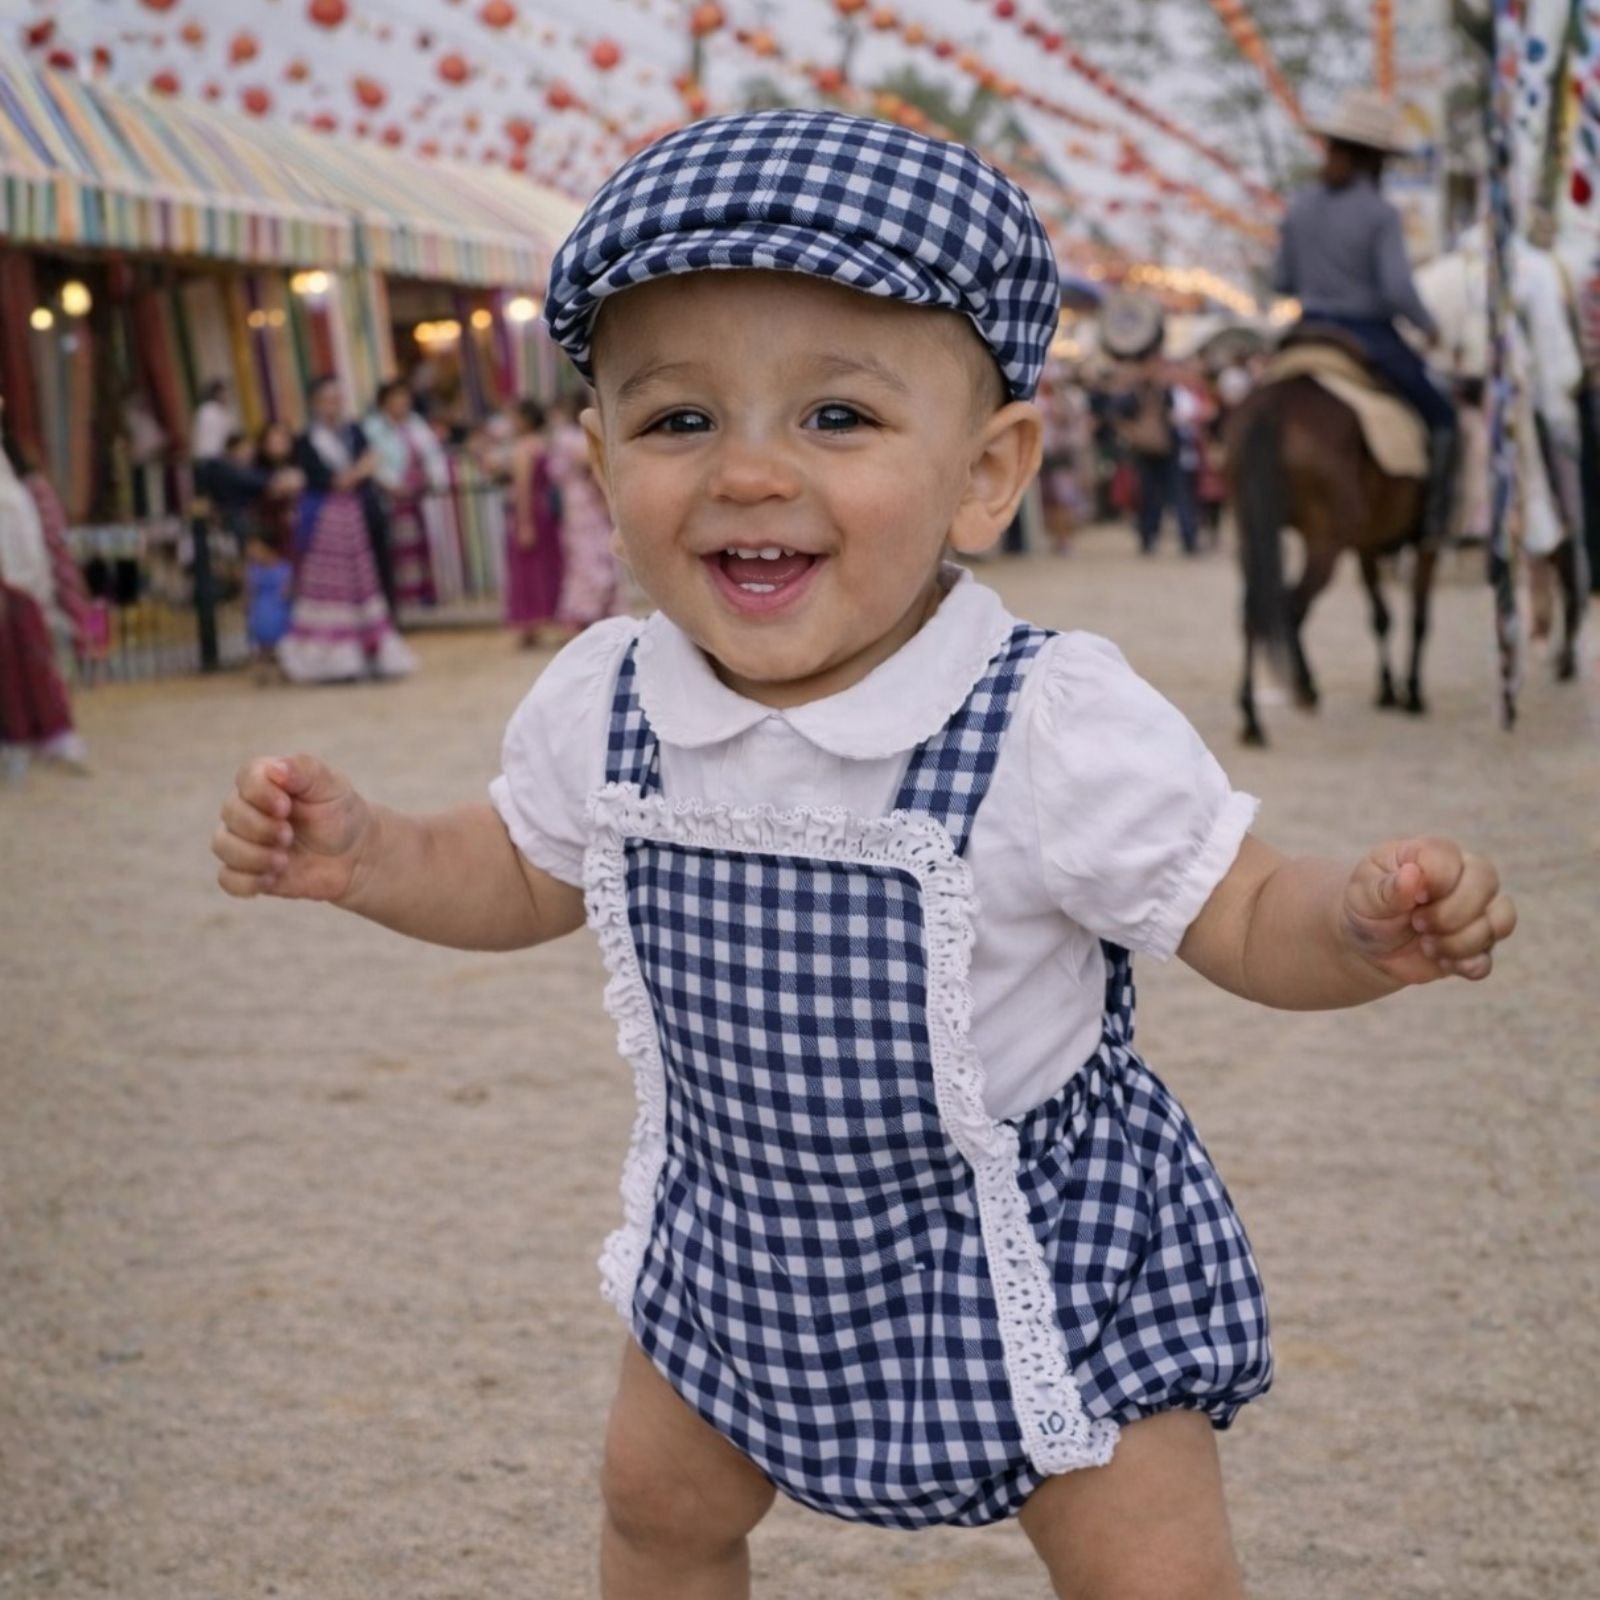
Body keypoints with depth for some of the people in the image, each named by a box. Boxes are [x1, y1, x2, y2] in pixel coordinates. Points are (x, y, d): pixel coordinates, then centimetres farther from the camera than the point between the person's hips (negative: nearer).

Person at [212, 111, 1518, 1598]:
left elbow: (1245, 921, -17)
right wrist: (358, 853, -11)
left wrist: (1367, 925, -39)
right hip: (735, 1233, 5)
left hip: (1031, 1258, -4)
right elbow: (524, 874, 8)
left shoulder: (1060, 730, -27)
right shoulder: (597, 709, -13)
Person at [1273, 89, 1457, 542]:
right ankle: (1436, 518, 11)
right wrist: (1428, 326, -4)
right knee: (1439, 417, 16)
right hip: (1371, 342, -5)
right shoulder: (1380, 214, -15)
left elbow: (1282, 282, 8)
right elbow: (1397, 291, -21)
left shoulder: (1301, 208, 1)